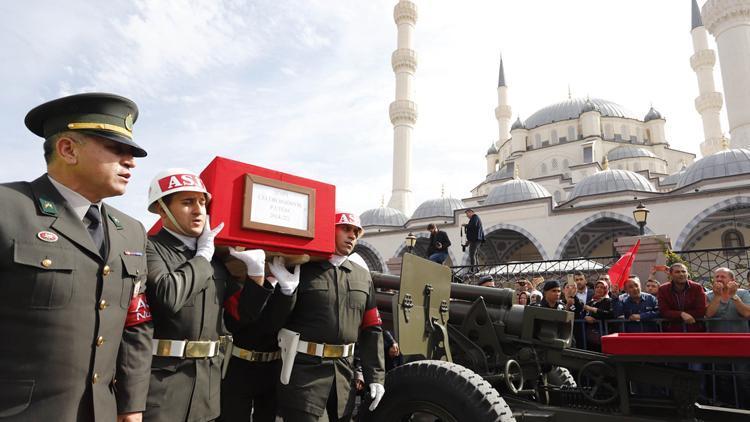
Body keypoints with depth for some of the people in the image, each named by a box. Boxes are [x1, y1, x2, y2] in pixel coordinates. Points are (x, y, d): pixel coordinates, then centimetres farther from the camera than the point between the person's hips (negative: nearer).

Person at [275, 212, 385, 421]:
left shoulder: (363, 277, 10)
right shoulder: (301, 270, -5)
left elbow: (372, 329, 10)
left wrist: (376, 376, 6)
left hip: (343, 370, 5)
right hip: (304, 368, -5)